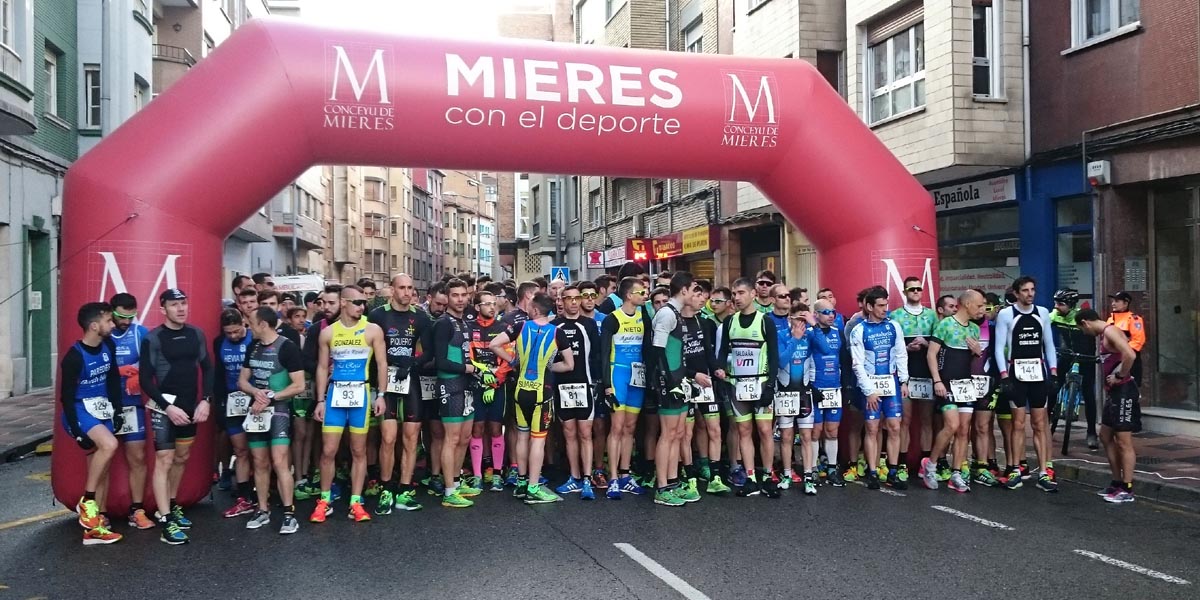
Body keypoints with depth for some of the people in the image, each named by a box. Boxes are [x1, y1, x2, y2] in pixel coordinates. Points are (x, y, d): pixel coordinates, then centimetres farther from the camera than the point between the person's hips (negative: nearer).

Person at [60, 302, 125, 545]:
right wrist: (77, 430, -17)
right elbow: (66, 396, -15)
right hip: (80, 410, -7)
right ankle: (86, 502, -12)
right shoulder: (75, 356, -19)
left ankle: (95, 527, 17)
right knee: (109, 444, -31)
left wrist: (117, 411, 11)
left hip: (101, 410, 7)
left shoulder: (108, 346, 0)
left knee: (102, 468, 8)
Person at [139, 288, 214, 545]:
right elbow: (145, 379, -11)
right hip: (164, 408, -5)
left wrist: (206, 400, -3)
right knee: (164, 461, -8)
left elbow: (207, 368, 8)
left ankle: (172, 506, 32)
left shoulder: (196, 334, 3)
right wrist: (168, 406, -17)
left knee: (182, 458, 15)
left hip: (191, 406, 5)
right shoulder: (153, 338, -10)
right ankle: (165, 521, -7)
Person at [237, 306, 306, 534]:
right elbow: (242, 381, 12)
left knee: (280, 462, -14)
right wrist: (256, 392, -9)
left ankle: (289, 514, -9)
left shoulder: (287, 347, -11)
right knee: (260, 463, 11)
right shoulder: (253, 347, 10)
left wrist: (270, 398, -17)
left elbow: (299, 385, -14)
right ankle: (263, 511, 21)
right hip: (256, 411, 7)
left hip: (278, 411, -7)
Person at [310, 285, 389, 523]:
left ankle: (356, 502, 13)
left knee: (359, 450, 5)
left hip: (361, 393, -1)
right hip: (335, 393, 1)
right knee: (328, 450, 0)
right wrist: (320, 400, 2)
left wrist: (380, 395, -7)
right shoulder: (328, 332, 4)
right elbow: (322, 368, 7)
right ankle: (324, 500, 15)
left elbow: (382, 364, 1)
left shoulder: (373, 330, 0)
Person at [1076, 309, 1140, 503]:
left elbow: (1131, 355, -29)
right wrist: (1109, 385, 10)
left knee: (1124, 442, -4)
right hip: (1114, 392, 11)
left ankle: (1127, 490, 3)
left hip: (1123, 390, -11)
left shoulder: (1110, 331, -15)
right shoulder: (1104, 334, 15)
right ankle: (1117, 482, 25)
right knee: (1105, 435, 17)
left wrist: (1119, 377, -18)